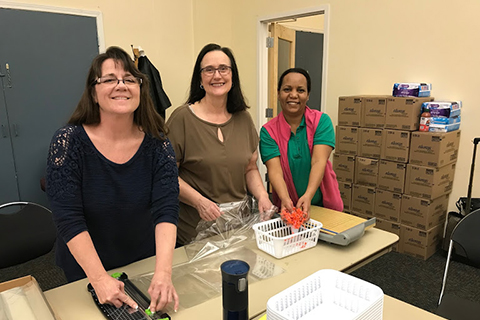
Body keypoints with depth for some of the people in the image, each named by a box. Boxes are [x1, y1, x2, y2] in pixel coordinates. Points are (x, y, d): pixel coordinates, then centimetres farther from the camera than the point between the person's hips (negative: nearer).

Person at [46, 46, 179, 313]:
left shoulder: (156, 144, -15)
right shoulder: (69, 142, -19)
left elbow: (166, 211, -22)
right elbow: (68, 219, -22)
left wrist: (163, 272, -34)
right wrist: (100, 278, -29)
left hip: (145, 260, 2)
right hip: (85, 269, -1)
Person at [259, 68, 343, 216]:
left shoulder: (322, 121, -6)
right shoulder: (268, 131, -6)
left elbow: (319, 161, -19)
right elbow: (274, 170, -17)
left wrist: (308, 196, -33)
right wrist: (285, 199, -35)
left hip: (324, 203, 0)